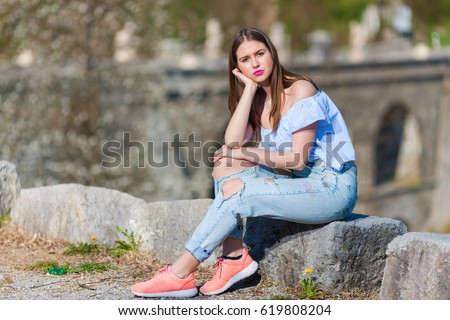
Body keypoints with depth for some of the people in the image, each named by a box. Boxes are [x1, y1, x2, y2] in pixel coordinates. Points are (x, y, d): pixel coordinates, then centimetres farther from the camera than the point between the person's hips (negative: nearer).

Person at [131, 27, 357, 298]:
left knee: (237, 193, -22)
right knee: (225, 167, -8)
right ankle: (234, 256, -14)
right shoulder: (259, 100, 10)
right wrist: (250, 88, -7)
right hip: (300, 182, 8)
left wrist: (246, 153, -10)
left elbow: (297, 160, -17)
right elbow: (232, 144, -8)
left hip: (333, 187, -8)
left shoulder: (301, 90, -12)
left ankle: (181, 275, -18)